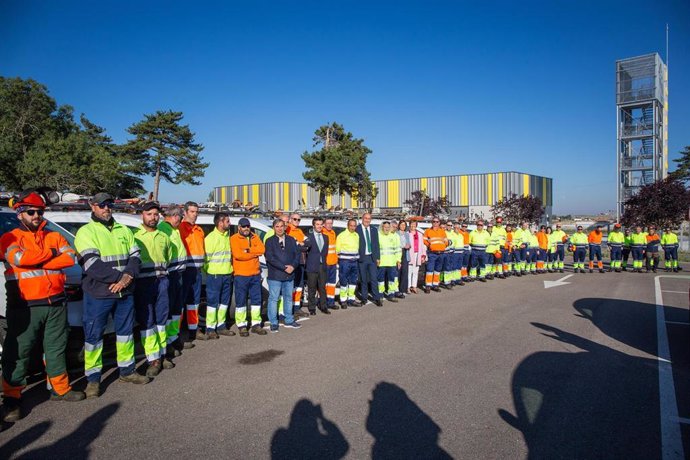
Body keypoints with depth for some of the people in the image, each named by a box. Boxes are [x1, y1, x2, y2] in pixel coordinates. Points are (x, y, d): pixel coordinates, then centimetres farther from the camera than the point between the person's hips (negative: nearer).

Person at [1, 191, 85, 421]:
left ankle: (60, 389, 26)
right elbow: (19, 258, -21)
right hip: (24, 307, -4)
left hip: (56, 303, 4)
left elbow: (71, 258, -6)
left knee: (56, 348, 13)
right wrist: (50, 252, -8)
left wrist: (37, 263, -14)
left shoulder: (55, 237, 11)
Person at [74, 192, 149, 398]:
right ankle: (93, 378, 16)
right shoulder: (86, 232, -4)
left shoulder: (124, 231, 13)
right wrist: (119, 277, -20)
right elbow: (92, 264, -15)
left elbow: (135, 256, 5)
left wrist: (128, 276, -14)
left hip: (125, 292, 5)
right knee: (94, 335, 3)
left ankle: (127, 370, 27)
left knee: (125, 330, 13)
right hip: (98, 294, -5)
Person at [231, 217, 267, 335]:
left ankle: (256, 324, 20)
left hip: (255, 274, 5)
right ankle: (242, 325, 9)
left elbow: (262, 249, -5)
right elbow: (237, 254, -20)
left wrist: (248, 250, -17)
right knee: (241, 301, 1)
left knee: (256, 299, 10)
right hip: (241, 275, -5)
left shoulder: (255, 237, 11)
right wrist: (255, 253, -10)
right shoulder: (234, 238, -5)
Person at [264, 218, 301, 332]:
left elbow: (297, 254, 7)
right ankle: (273, 323, 10)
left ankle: (289, 320, 25)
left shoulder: (291, 240, 10)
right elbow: (270, 258, -12)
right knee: (273, 299, 0)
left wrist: (293, 266, -11)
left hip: (290, 275, 4)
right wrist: (284, 267, -17)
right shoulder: (270, 241, -2)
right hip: (275, 275, -4)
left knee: (288, 298, 13)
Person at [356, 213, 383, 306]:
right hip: (361, 257, -3)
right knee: (363, 279, 6)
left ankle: (377, 298, 7)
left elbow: (376, 244, 12)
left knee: (374, 278, 1)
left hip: (372, 257, 3)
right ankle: (364, 298, 17)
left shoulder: (374, 230, 11)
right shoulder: (357, 229, -4)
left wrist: (378, 257, 7)